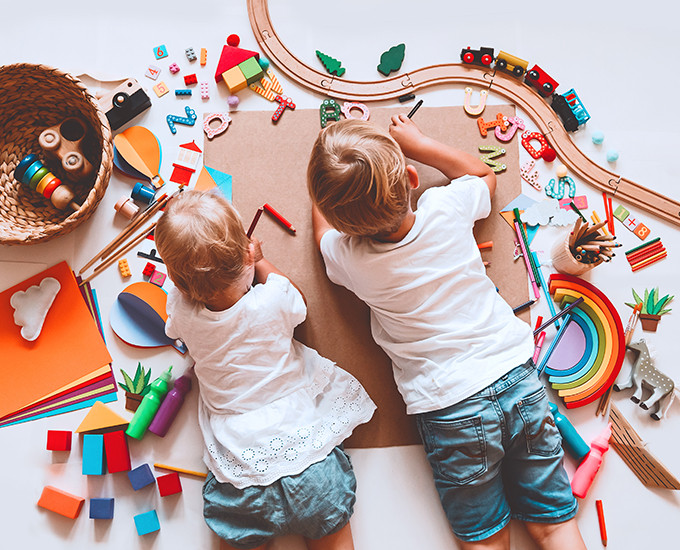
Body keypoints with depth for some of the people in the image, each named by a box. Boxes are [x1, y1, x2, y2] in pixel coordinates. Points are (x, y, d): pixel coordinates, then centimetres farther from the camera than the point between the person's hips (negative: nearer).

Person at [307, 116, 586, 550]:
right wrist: (418, 144, 18)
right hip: (517, 374, 3)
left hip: (448, 407, -2)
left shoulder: (347, 259, -12)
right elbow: (484, 174, 18)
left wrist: (331, 180, 25)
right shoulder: (447, 206, -9)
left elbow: (324, 225, 15)